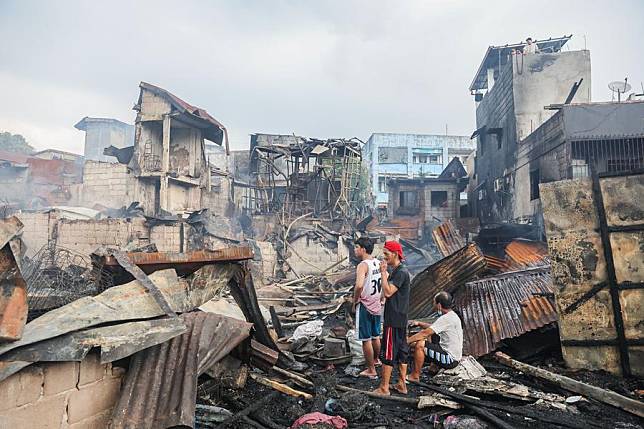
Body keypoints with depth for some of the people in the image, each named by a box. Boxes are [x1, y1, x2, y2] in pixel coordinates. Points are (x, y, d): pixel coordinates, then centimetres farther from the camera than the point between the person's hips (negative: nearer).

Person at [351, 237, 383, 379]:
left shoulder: (363, 265, -20)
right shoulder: (378, 263, 4)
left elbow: (359, 285, -35)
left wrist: (355, 301, -19)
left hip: (364, 306, -8)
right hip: (376, 305, 8)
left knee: (366, 339, 3)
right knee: (376, 336, 24)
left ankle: (371, 370, 12)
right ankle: (376, 359, 44)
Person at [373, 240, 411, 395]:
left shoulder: (401, 272, -18)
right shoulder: (397, 271, 14)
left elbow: (388, 292, -26)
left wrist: (383, 272, -21)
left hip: (394, 320, -10)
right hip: (401, 318, 10)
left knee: (388, 352, -3)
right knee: (401, 351, 14)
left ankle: (384, 387, 6)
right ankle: (402, 385, 23)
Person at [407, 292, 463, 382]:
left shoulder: (446, 319, -22)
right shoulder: (452, 315, 7)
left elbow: (424, 333, -23)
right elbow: (433, 327, 21)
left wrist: (406, 341, -16)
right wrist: (419, 323, 10)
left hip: (451, 359, -10)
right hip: (455, 356, 10)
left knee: (419, 345, -17)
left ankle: (415, 376, -3)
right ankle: (435, 365, 24)